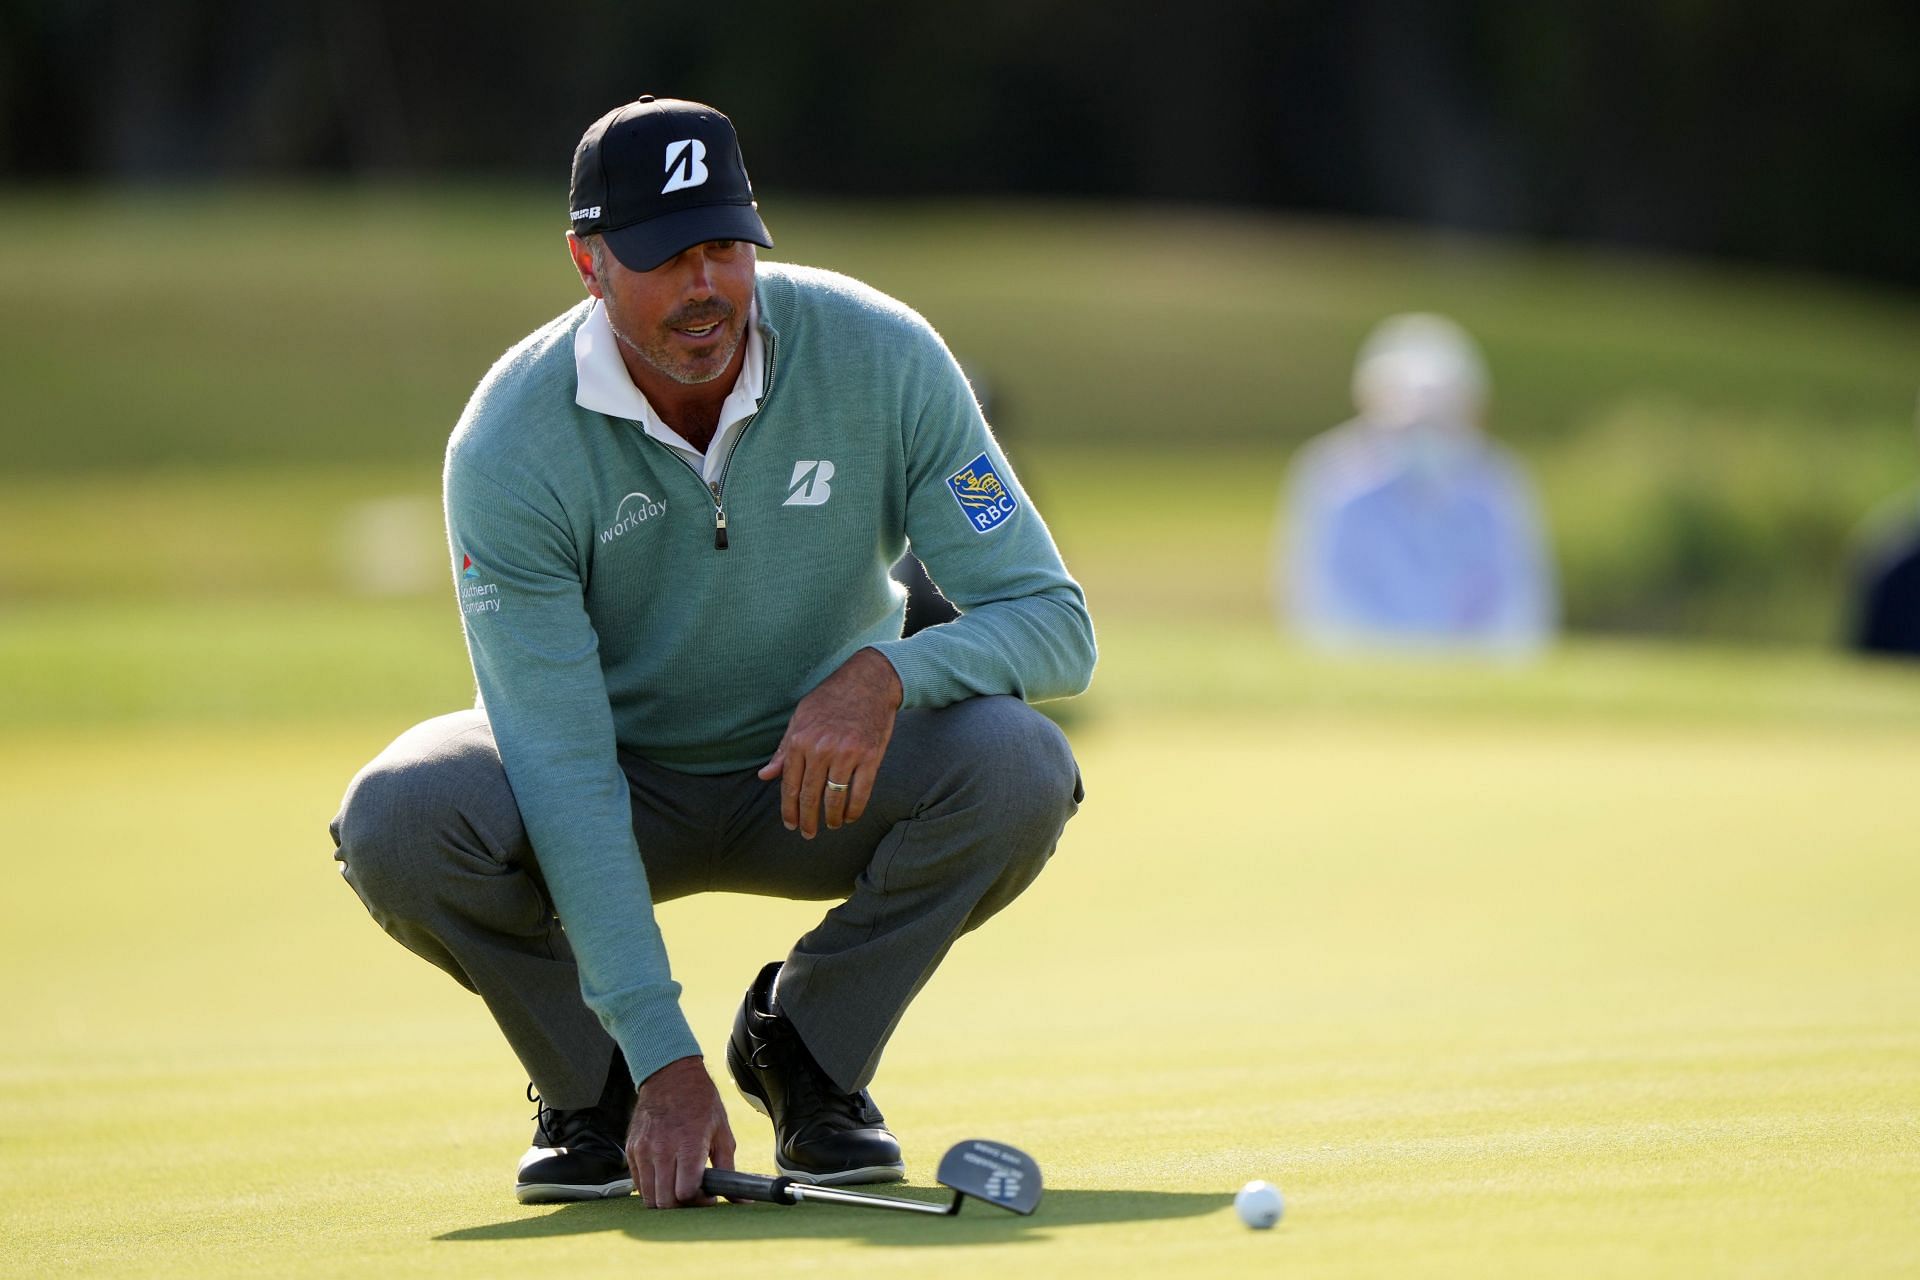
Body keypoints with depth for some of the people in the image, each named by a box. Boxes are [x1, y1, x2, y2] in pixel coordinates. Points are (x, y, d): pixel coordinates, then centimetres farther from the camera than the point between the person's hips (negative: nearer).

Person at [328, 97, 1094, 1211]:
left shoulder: (883, 359, -21)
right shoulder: (508, 446, -26)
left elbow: (1056, 624, -19)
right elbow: (564, 772, -30)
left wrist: (886, 672, -42)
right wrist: (665, 1060, -38)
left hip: (822, 777, 2)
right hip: (618, 793, -1)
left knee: (1017, 765, -30)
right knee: (398, 818, -32)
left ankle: (809, 1049, -3)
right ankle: (593, 1081, -2)